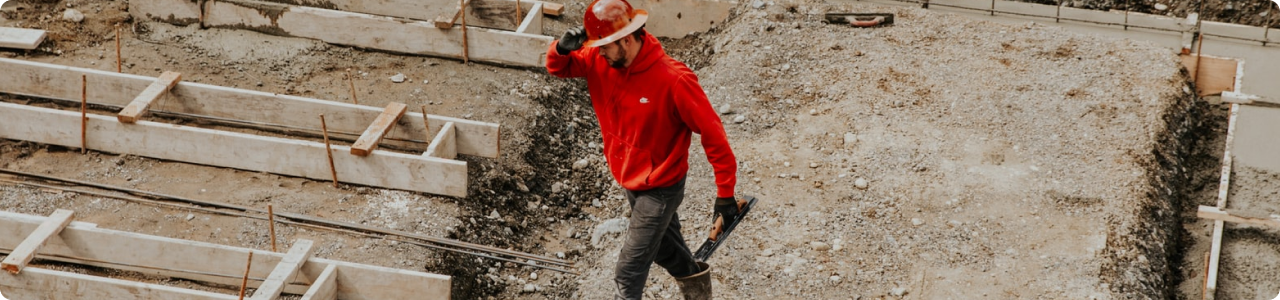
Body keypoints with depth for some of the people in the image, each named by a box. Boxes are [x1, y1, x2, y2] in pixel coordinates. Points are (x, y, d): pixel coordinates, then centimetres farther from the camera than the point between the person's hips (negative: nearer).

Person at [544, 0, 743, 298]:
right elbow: (559, 67, 1)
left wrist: (725, 192, -21)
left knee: (629, 272, -5)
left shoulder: (673, 80, -31)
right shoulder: (600, 61, -12)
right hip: (630, 181, 7)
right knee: (664, 248, 29)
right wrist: (562, 48, -25)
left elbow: (712, 132, -25)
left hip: (661, 189, -7)